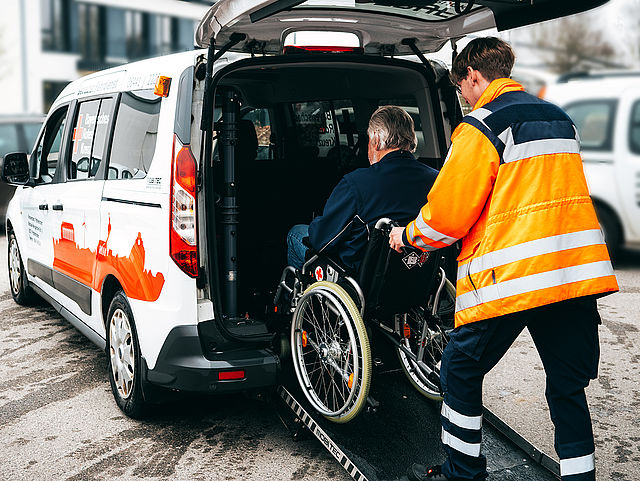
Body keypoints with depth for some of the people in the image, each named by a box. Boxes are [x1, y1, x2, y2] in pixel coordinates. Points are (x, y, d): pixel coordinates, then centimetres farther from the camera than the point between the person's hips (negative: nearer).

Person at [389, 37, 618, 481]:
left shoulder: (482, 127, -6)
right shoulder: (558, 119, 19)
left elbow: (447, 214, -9)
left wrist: (409, 236, 12)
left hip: (510, 277, -7)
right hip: (577, 271, 7)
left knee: (461, 373, 12)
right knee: (567, 386, 13)